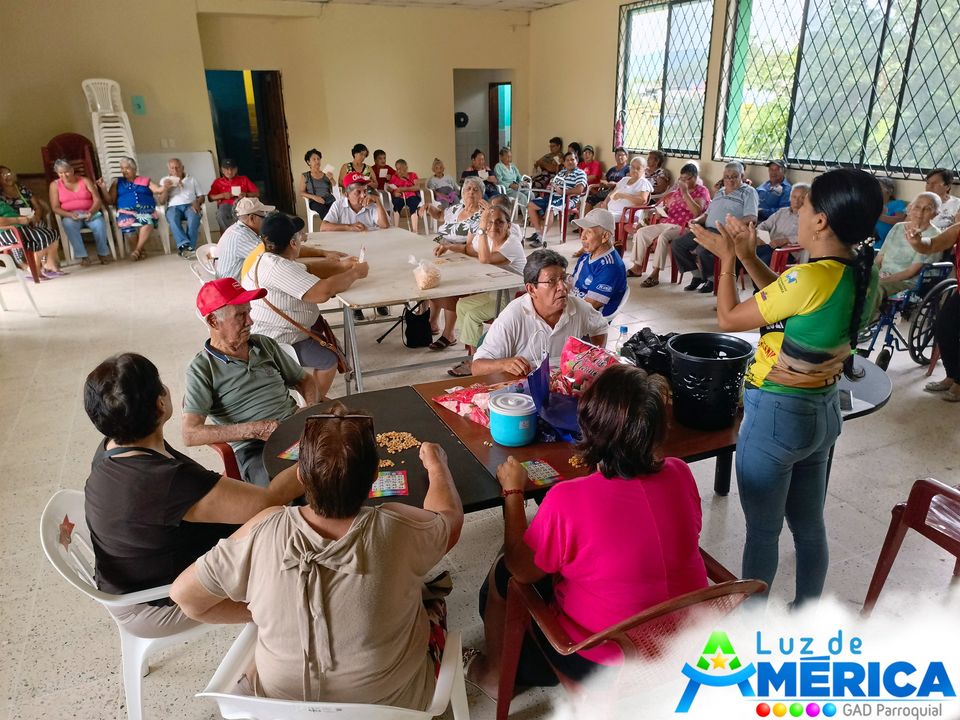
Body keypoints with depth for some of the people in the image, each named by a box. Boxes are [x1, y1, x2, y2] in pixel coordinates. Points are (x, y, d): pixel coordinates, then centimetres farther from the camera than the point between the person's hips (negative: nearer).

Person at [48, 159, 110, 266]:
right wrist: (70, 215, -21)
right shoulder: (55, 185, 5)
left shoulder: (85, 181, 6)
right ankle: (83, 256, -32)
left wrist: (90, 212, -23)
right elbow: (55, 207, -1)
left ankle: (102, 253, -15)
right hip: (70, 216, 0)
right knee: (69, 224, -37)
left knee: (99, 223, -35)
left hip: (90, 213, 0)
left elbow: (97, 200, -2)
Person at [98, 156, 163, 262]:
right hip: (126, 211, 1)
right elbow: (110, 201, 18)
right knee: (128, 224, -35)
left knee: (147, 221, -38)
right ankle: (141, 249, -18)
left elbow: (158, 190, 9)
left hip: (146, 210, -1)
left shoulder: (145, 180, 24)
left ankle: (137, 250, -31)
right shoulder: (117, 182, 24)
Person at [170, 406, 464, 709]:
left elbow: (184, 594, -11)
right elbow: (450, 515, -6)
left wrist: (260, 612, -2)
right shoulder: (398, 530, -29)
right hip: (394, 705, -1)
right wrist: (437, 463, 11)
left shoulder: (263, 532, -27)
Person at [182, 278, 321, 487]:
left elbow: (305, 379, 26)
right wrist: (254, 430, -15)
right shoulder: (202, 369, 0)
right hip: (255, 448, -5)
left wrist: (313, 409, 3)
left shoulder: (265, 344, 16)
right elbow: (191, 434, -9)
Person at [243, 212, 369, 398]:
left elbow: (308, 271, 16)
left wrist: (340, 267, 2)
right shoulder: (277, 268, -29)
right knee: (329, 359, -6)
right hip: (274, 342, -11)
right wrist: (354, 273, -21)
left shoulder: (269, 259, 5)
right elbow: (322, 292, -36)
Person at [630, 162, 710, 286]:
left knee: (663, 236, -36)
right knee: (641, 232, -5)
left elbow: (697, 212, -19)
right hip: (668, 223, 8)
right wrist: (662, 210, 2)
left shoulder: (702, 191, -2)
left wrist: (685, 193, -19)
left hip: (684, 227, -8)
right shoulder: (679, 189, 18)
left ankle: (655, 274, -34)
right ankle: (637, 267, -1)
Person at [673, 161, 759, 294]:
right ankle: (698, 274, 6)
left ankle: (712, 279, -6)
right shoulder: (719, 192, 26)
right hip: (707, 229, 8)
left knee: (703, 250, -34)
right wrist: (697, 220, 8)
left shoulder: (748, 192, 4)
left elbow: (751, 218, -8)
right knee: (678, 244, -7)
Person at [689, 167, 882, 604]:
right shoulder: (865, 275, -2)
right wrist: (748, 256, 8)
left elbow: (728, 319, -15)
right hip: (824, 411, 8)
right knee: (809, 525, 23)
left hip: (775, 416, -8)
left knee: (762, 531, 11)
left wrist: (727, 258, -3)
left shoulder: (811, 278, -27)